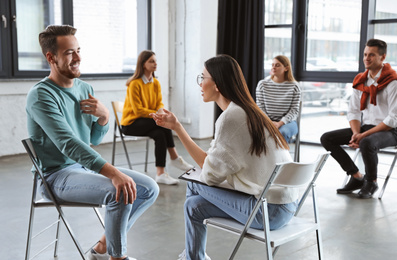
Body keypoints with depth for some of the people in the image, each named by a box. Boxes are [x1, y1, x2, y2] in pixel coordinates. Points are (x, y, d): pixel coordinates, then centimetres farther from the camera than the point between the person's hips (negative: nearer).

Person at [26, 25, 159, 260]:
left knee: (150, 188, -2)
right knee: (119, 192, -31)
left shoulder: (85, 89, 7)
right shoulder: (41, 95, -18)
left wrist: (104, 117, -10)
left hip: (87, 166, 8)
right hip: (58, 175, -8)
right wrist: (113, 173, -39)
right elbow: (68, 143, -30)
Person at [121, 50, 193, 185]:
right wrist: (156, 114, -22)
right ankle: (174, 158, -21)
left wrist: (160, 110, -15)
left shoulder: (156, 83, 7)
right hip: (131, 123, -6)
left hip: (147, 122, 6)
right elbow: (138, 110, -17)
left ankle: (161, 174, -28)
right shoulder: (135, 84, -15)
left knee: (160, 134, -28)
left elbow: (159, 103, 8)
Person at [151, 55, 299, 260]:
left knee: (194, 184, 5)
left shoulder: (231, 117, -18)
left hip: (269, 210, -8)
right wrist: (176, 126, 14)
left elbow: (209, 175, -12)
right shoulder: (245, 111, 10)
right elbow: (208, 164, 8)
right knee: (194, 205, 11)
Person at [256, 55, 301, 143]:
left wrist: (280, 123, -18)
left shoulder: (294, 86, 1)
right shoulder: (262, 84, 4)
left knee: (283, 132, -36)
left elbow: (294, 110, -3)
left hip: (287, 121, -1)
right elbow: (260, 108, 4)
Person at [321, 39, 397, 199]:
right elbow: (353, 111, 9)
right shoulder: (360, 80, 9)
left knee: (367, 143, -39)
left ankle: (371, 182, -9)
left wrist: (364, 135, -20)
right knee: (326, 138, -8)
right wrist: (356, 133, -11)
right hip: (364, 127, 7)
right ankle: (356, 177, 1)